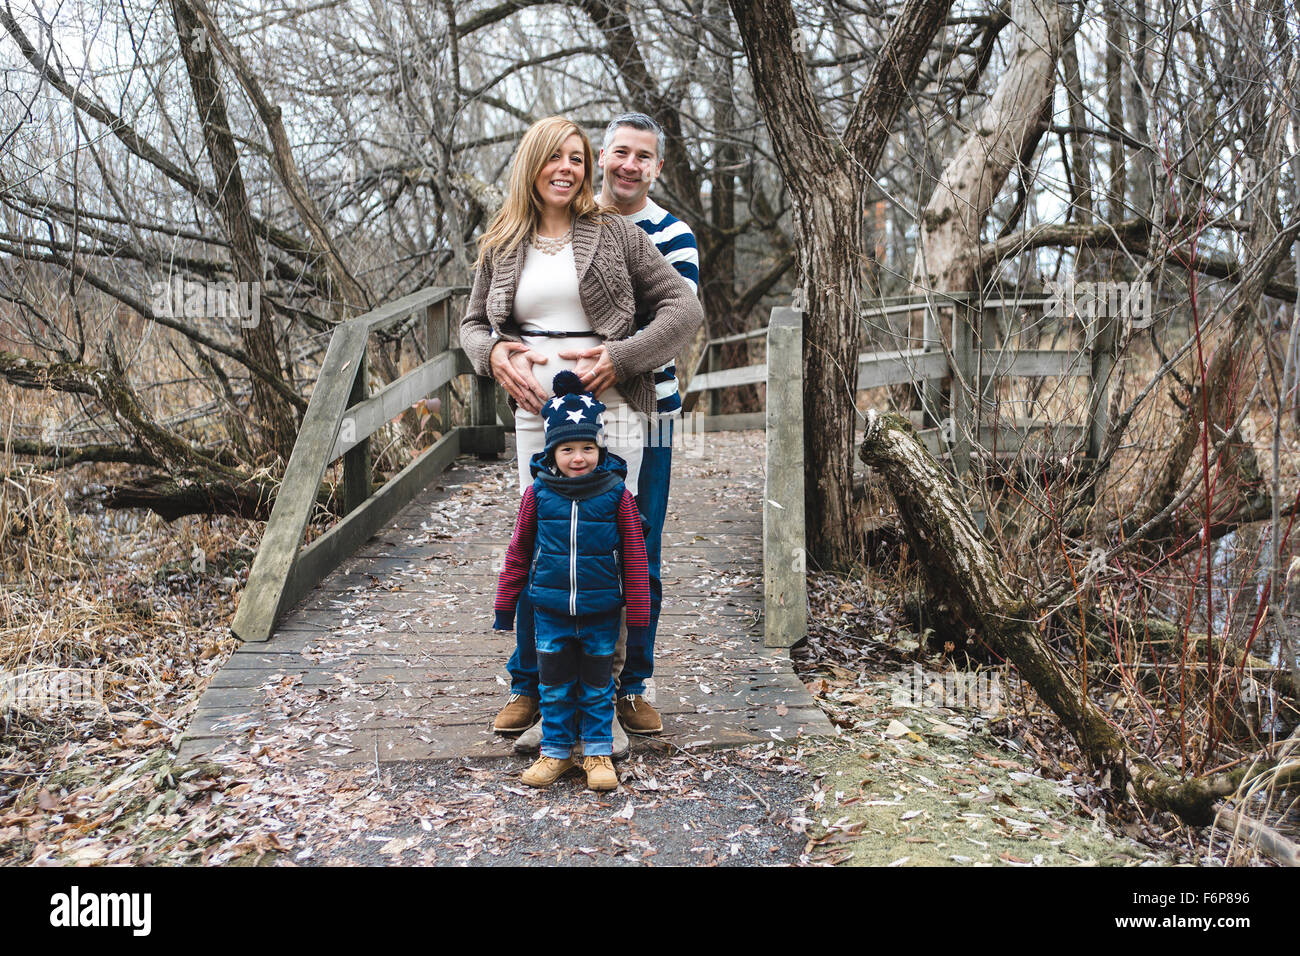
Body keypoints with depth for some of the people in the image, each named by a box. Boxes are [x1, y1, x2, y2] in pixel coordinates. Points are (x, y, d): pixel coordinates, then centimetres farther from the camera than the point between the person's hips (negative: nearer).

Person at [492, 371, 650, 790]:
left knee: (597, 685, 13)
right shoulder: (538, 492, -7)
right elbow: (519, 550, 3)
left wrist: (638, 612, -3)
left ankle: (598, 752, 28)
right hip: (550, 610, 1)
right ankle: (555, 752, 28)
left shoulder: (617, 494, -11)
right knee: (554, 683, 12)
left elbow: (634, 555, -5)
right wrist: (504, 605, 7)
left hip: (601, 612, -1)